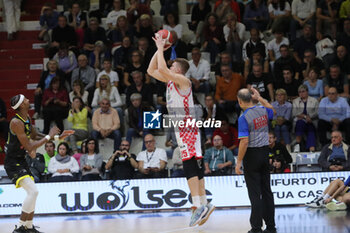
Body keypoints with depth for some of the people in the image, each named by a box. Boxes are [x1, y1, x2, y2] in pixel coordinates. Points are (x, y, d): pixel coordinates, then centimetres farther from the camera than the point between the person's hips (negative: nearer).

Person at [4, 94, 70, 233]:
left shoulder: (27, 118, 6)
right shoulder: (16, 122, -24)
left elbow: (35, 136, 22)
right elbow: (29, 147, -25)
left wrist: (58, 137, 14)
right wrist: (49, 136, -19)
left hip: (21, 161, 10)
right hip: (13, 163, -10)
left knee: (32, 192, 15)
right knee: (33, 191, -21)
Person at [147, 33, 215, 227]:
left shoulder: (181, 79, -9)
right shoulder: (170, 80, 17)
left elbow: (162, 68, -22)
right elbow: (151, 70, 24)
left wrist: (161, 49, -9)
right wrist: (158, 49, 17)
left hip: (187, 128, -10)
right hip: (181, 129, 10)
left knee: (189, 165, -17)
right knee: (193, 167, 9)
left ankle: (199, 206, -23)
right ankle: (204, 204, 11)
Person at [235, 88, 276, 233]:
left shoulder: (244, 118, -16)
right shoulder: (263, 111, 3)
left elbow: (244, 141, -20)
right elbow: (272, 110, 29)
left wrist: (239, 162, -15)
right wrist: (259, 98, 28)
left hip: (252, 155, -6)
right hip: (265, 152, 6)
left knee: (255, 194, -3)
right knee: (266, 191, 11)